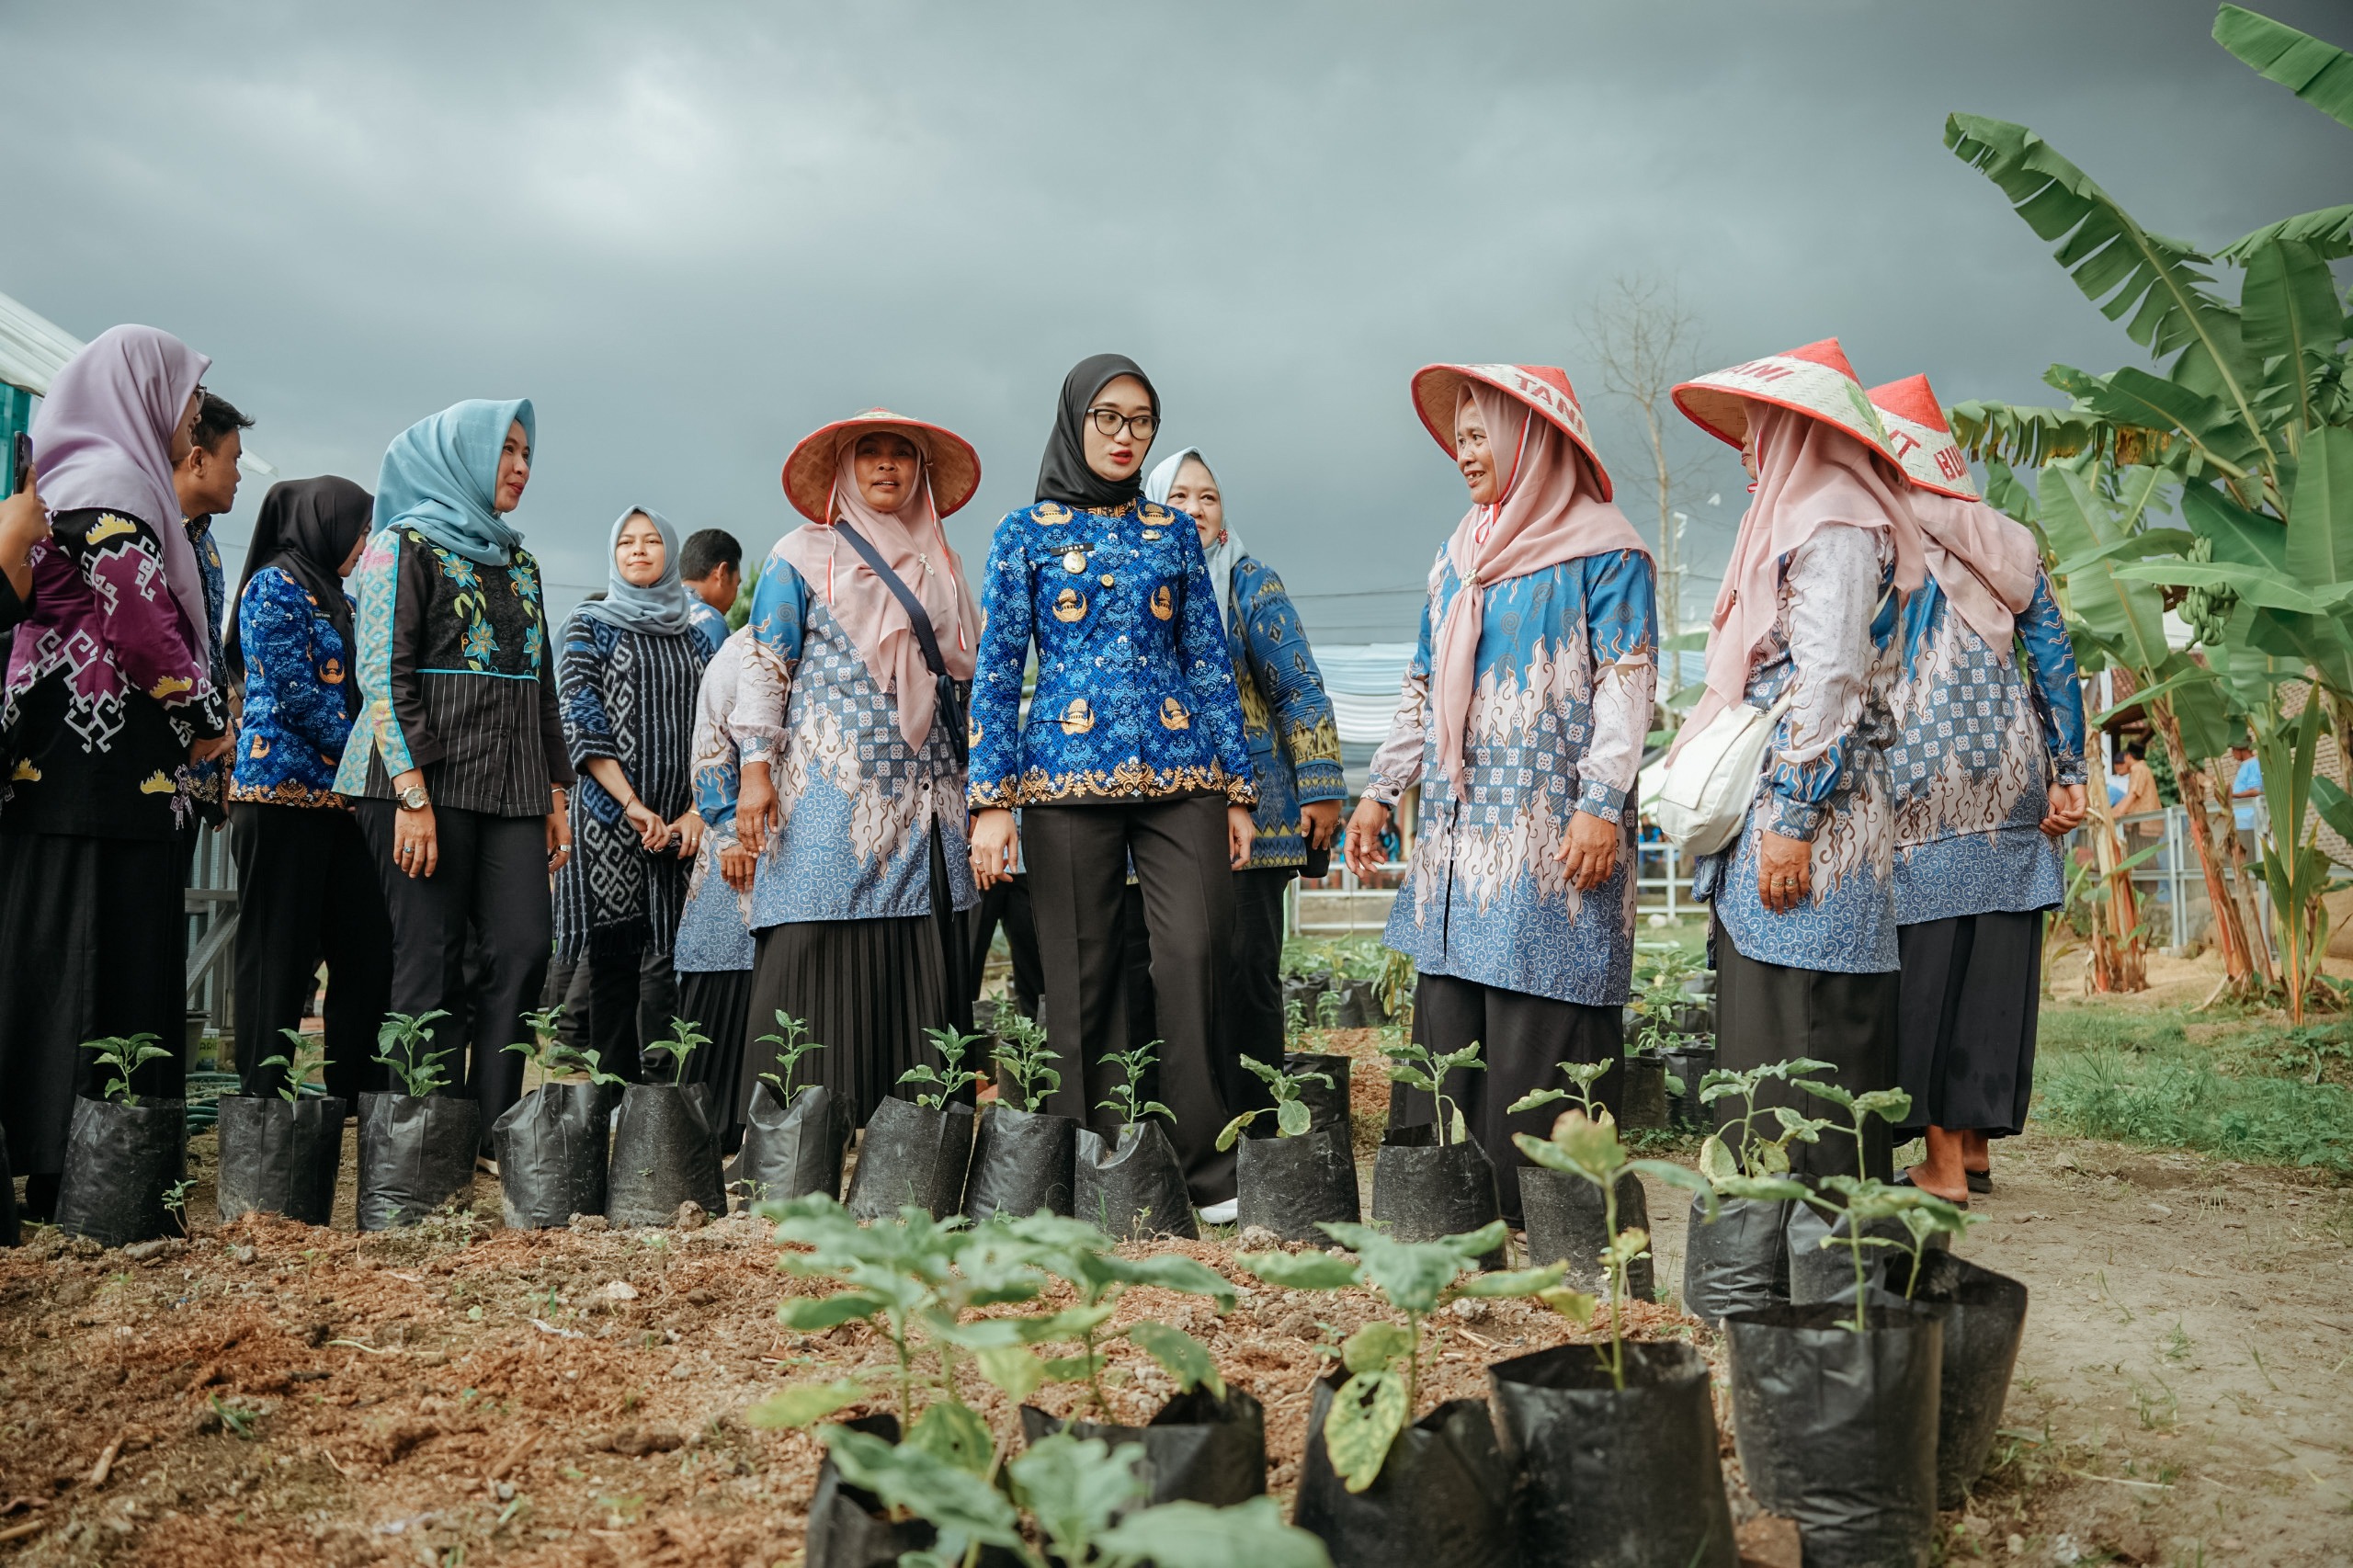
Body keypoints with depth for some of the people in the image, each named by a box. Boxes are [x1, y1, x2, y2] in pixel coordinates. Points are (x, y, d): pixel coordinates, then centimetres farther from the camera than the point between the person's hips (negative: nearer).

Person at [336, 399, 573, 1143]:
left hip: (510, 787, 6)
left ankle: (492, 1129, 1)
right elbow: (384, 675, -8)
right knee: (431, 962, -5)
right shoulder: (408, 544, 1)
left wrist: (556, 794, 15)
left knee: (523, 949, -4)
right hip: (429, 778, -6)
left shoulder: (518, 562, 21)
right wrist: (413, 794, -17)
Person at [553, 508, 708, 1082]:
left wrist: (697, 811, -4)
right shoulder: (592, 625, 7)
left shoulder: (694, 637, 15)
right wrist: (633, 806, -13)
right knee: (614, 961, -5)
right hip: (609, 819, -3)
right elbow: (581, 720, -3)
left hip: (683, 824, 3)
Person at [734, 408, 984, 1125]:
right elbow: (766, 666, 3)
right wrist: (757, 767, -8)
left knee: (919, 963, 0)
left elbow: (967, 674, 22)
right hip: (830, 792, -4)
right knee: (819, 951, -10)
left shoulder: (938, 567, 19)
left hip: (923, 796, 4)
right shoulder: (803, 555, 8)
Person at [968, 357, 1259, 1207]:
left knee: (1197, 956, -10)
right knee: (1083, 977, 1)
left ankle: (1206, 1172, 0)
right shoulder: (1025, 532, 8)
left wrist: (1239, 788, 7)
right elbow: (996, 670, 4)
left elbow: (1210, 661, 13)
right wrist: (991, 801, -5)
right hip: (1066, 777, -1)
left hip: (1181, 775, 2)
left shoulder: (1174, 531, 14)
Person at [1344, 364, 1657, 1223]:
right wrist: (1380, 791, 17)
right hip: (1457, 829, 7)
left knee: (1541, 1025, -8)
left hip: (1552, 831, -6)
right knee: (1446, 1024, 6)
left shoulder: (1602, 548, -1)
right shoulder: (1458, 555, 19)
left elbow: (1626, 685, -8)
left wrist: (1601, 804, -17)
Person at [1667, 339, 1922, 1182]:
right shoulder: (1802, 521, 24)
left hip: (1809, 824, -10)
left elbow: (1827, 681, -16)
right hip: (1766, 822, 10)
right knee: (1761, 1048, 10)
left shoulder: (1833, 523, -6)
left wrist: (1791, 821, -20)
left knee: (1798, 1052, -9)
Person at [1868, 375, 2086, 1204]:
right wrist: (2068, 772, 11)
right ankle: (1976, 1144, 19)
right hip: (2009, 779, 6)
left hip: (1924, 788, -6)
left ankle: (1943, 1161, 0)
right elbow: (2056, 659, 10)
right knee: (1993, 962, 10)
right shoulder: (2004, 544, 13)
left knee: (1927, 962, -2)